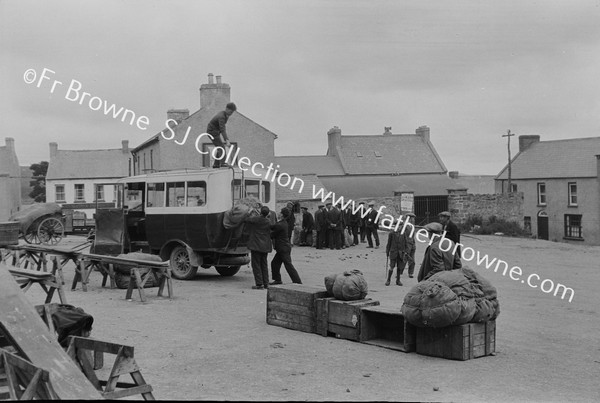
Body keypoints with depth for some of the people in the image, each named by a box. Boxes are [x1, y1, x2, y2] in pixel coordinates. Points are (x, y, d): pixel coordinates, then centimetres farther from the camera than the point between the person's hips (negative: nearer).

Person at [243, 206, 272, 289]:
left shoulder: (255, 219, -13)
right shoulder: (268, 222, 1)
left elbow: (245, 220, 0)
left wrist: (253, 214, 15)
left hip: (256, 245, -5)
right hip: (265, 247, 5)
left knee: (256, 265, 0)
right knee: (264, 265, 14)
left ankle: (259, 284, -4)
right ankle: (266, 284, 15)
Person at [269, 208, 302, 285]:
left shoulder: (280, 225, -21)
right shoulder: (283, 223, 9)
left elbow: (272, 235, -12)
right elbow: (274, 227, 16)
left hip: (284, 249, -10)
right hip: (282, 248, 10)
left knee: (288, 265, -6)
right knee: (275, 263, 15)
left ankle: (298, 282, -3)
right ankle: (277, 280, 23)